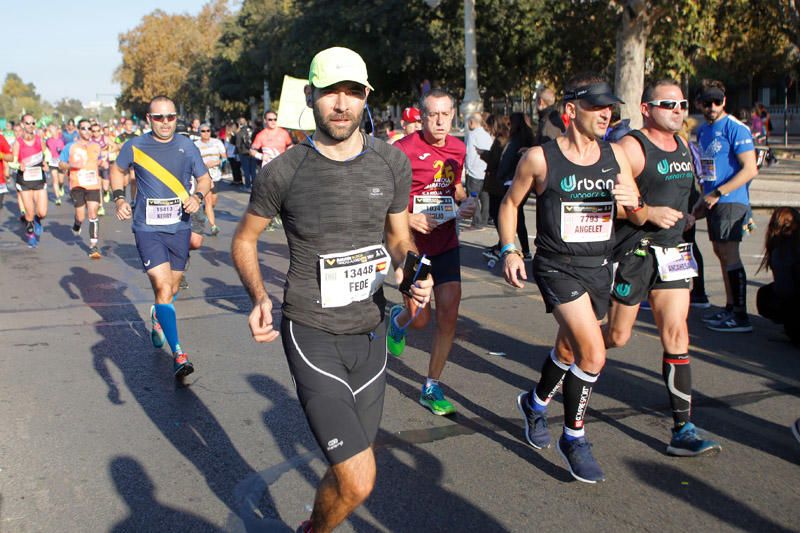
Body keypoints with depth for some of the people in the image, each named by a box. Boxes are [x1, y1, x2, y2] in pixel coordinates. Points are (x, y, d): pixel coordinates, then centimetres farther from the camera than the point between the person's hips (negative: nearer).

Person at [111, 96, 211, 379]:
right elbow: (117, 170, 15)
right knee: (163, 287, -15)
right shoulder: (135, 146, -3)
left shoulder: (187, 146, 0)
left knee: (171, 289, 15)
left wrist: (197, 196, -11)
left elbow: (205, 178, 10)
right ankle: (178, 355, -12)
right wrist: (119, 198, -1)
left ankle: (158, 316, 50)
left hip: (179, 228, 3)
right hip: (147, 229, -3)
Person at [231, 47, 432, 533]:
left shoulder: (392, 162, 0)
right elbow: (245, 240, 6)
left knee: (349, 473, 16)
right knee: (358, 482, -12)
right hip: (312, 335, -4)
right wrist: (260, 298, -12)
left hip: (371, 333, 5)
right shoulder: (284, 173, -9)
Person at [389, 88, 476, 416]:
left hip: (445, 244, 5)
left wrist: (465, 204, 1)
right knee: (421, 318, 0)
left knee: (449, 315, -3)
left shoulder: (458, 149, 5)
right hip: (412, 244, -4)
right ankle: (398, 318, 40)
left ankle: (431, 388, 12)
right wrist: (408, 218, -22)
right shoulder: (404, 150, -13)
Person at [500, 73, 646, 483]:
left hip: (599, 268, 6)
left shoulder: (615, 156, 4)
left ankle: (535, 403, 49)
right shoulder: (540, 158, -9)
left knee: (569, 350, 20)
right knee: (593, 354, -18)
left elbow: (639, 219, 9)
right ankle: (574, 438, 4)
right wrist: (509, 250, -6)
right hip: (557, 267, -5)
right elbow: (510, 203, 4)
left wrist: (633, 202, -14)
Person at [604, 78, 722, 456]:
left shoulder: (683, 146, 14)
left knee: (676, 334, -1)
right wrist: (648, 213, -23)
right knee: (617, 337, 4)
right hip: (632, 252, -6)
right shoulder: (630, 147, -12)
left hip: (673, 253, 6)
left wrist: (685, 215, 14)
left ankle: (683, 431, 0)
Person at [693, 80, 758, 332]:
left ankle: (740, 316, -6)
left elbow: (750, 169, -17)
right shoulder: (703, 130, 14)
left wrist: (717, 193, -19)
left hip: (731, 201, -8)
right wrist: (703, 198, 15)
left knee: (729, 254, -9)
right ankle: (730, 308, 21)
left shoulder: (735, 129, -12)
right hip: (714, 201, 9)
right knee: (720, 253, 12)